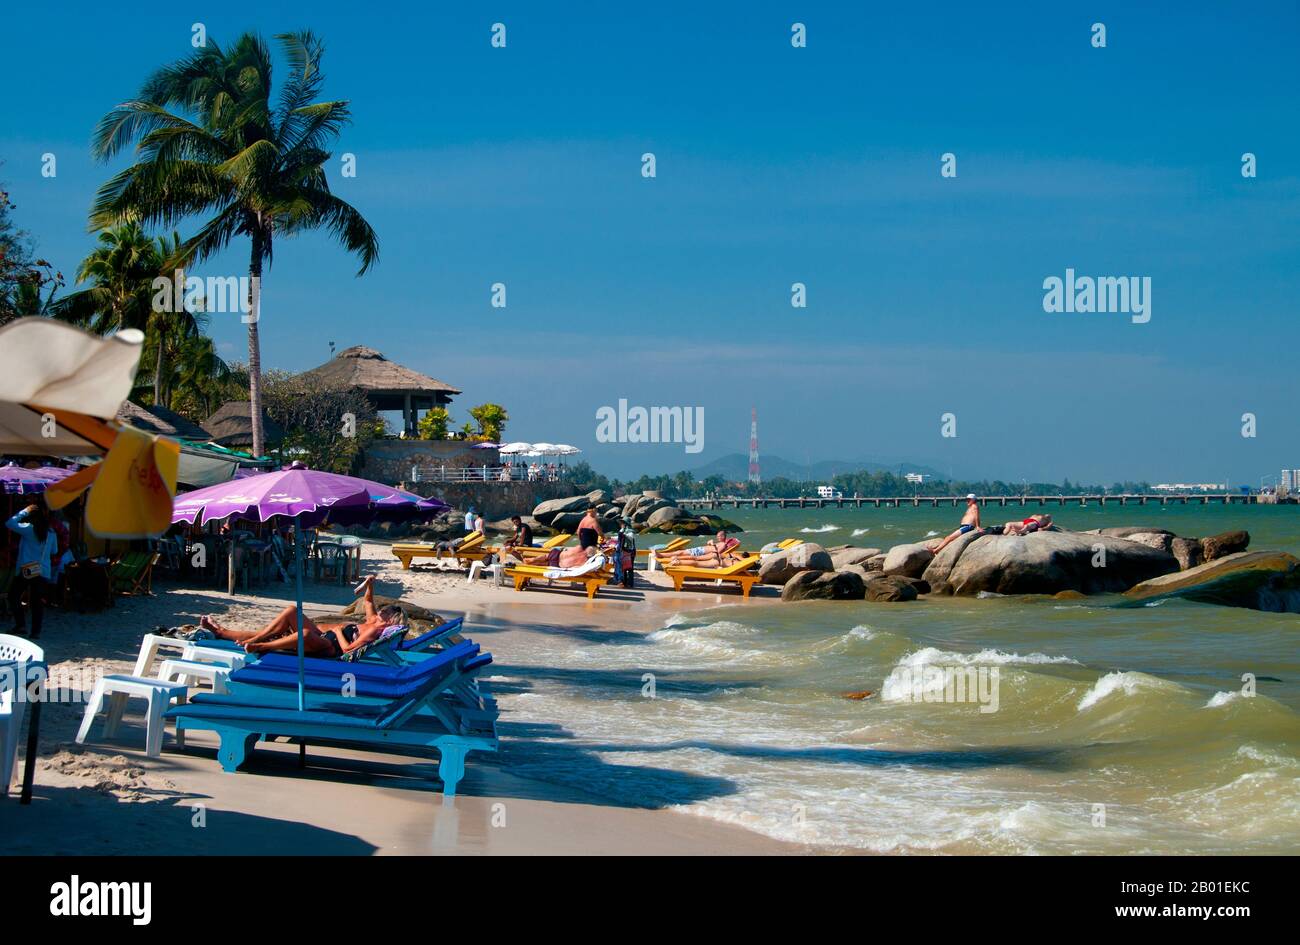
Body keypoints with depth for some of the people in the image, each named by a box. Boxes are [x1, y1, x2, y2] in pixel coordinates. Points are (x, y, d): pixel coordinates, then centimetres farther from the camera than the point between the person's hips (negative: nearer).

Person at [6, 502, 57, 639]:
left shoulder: (29, 529, -10)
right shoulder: (51, 532, 4)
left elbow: (9, 524, -11)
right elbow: (54, 551, 16)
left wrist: (24, 512, -4)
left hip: (26, 570, -4)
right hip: (43, 571, 4)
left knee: (13, 596, 12)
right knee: (37, 601, 6)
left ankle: (20, 626, 3)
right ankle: (36, 632, 3)